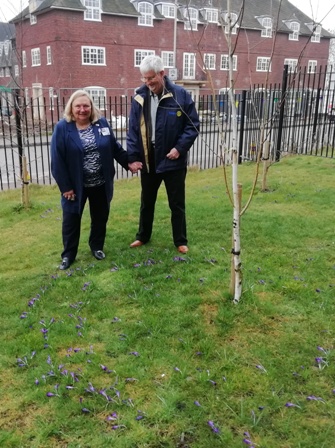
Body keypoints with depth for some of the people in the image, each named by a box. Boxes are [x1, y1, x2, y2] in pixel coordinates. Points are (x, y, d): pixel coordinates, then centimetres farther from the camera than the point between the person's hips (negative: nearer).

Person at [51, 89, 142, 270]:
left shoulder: (102, 123, -1)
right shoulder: (62, 128, -11)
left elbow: (115, 147, 8)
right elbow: (57, 160, -13)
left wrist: (128, 162, 2)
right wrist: (65, 186, -15)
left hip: (101, 184, 3)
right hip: (75, 185, -3)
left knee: (100, 218, 16)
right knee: (71, 220, 9)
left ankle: (97, 247, 38)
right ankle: (68, 254, 26)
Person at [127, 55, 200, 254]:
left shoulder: (181, 95, -9)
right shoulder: (139, 97, 0)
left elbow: (193, 125, -6)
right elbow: (133, 129, 2)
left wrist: (180, 148, -16)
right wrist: (133, 156, -5)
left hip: (173, 160, -3)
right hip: (148, 159, 3)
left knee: (177, 204, 8)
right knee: (147, 201, 18)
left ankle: (181, 241, 23)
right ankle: (143, 236, 35)